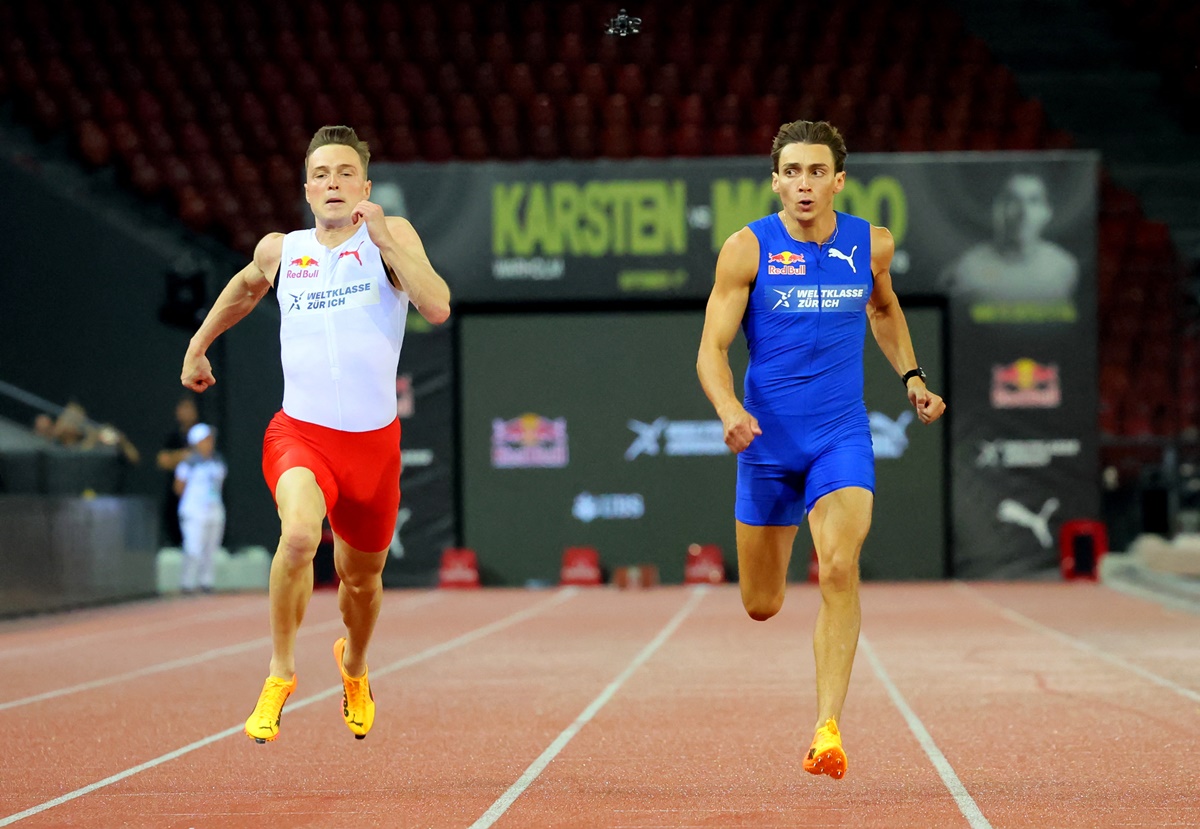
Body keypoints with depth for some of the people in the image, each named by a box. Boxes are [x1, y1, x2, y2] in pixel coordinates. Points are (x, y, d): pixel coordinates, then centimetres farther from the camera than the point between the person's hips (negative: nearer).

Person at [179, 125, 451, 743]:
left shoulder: (392, 235, -3)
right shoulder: (279, 251, 3)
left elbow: (437, 308, -19)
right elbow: (245, 286, 27)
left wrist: (385, 240, -22)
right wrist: (199, 344, 32)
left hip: (373, 440, 1)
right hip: (300, 432, -1)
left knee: (362, 578, 16)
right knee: (300, 533, -31)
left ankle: (353, 667, 51)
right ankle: (280, 674, -10)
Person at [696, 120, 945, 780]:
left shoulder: (871, 245, 0)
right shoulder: (748, 249, -8)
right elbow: (712, 349, -9)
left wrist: (911, 376, 11)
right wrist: (729, 409, -28)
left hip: (842, 437, 0)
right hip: (767, 441, 0)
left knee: (839, 569, -24)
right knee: (762, 608, 10)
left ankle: (828, 729, -23)